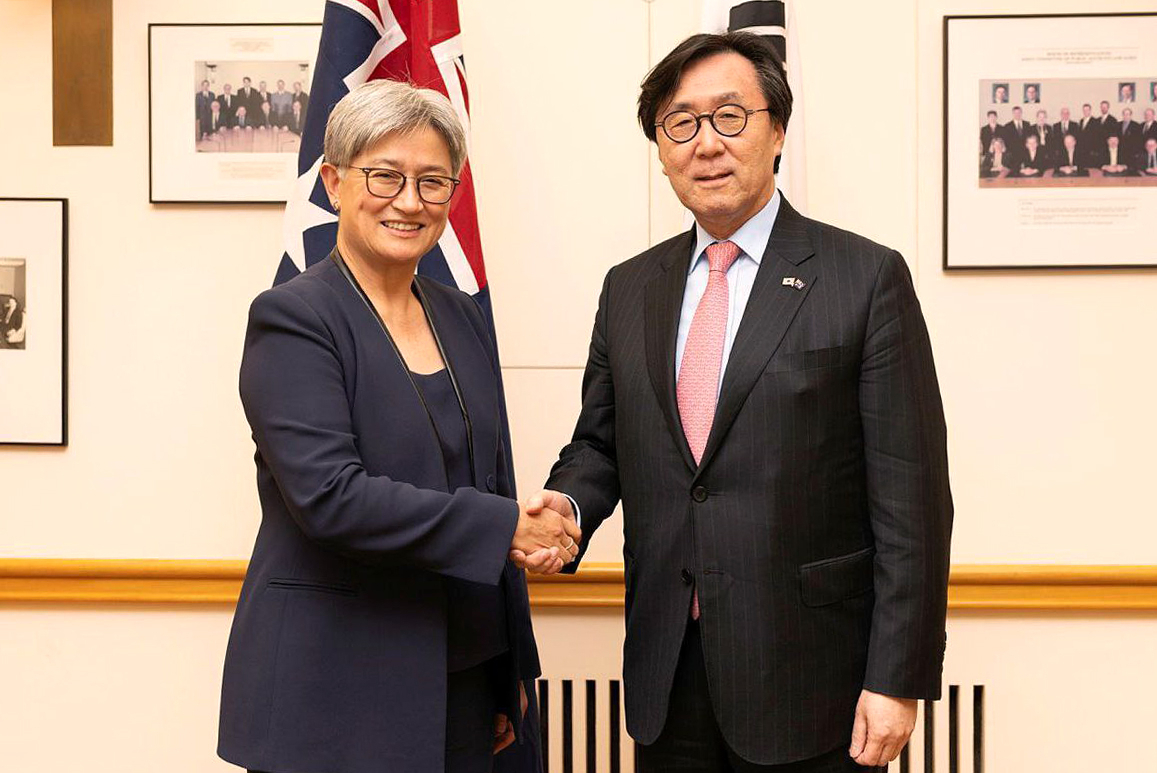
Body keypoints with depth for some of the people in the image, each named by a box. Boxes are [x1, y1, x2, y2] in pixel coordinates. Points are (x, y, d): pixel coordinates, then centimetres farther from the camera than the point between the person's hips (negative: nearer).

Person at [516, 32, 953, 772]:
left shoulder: (867, 277, -7)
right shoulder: (628, 287, 8)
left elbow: (911, 496, -9)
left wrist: (898, 680, -11)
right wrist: (567, 502, -8)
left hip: (807, 677, -4)